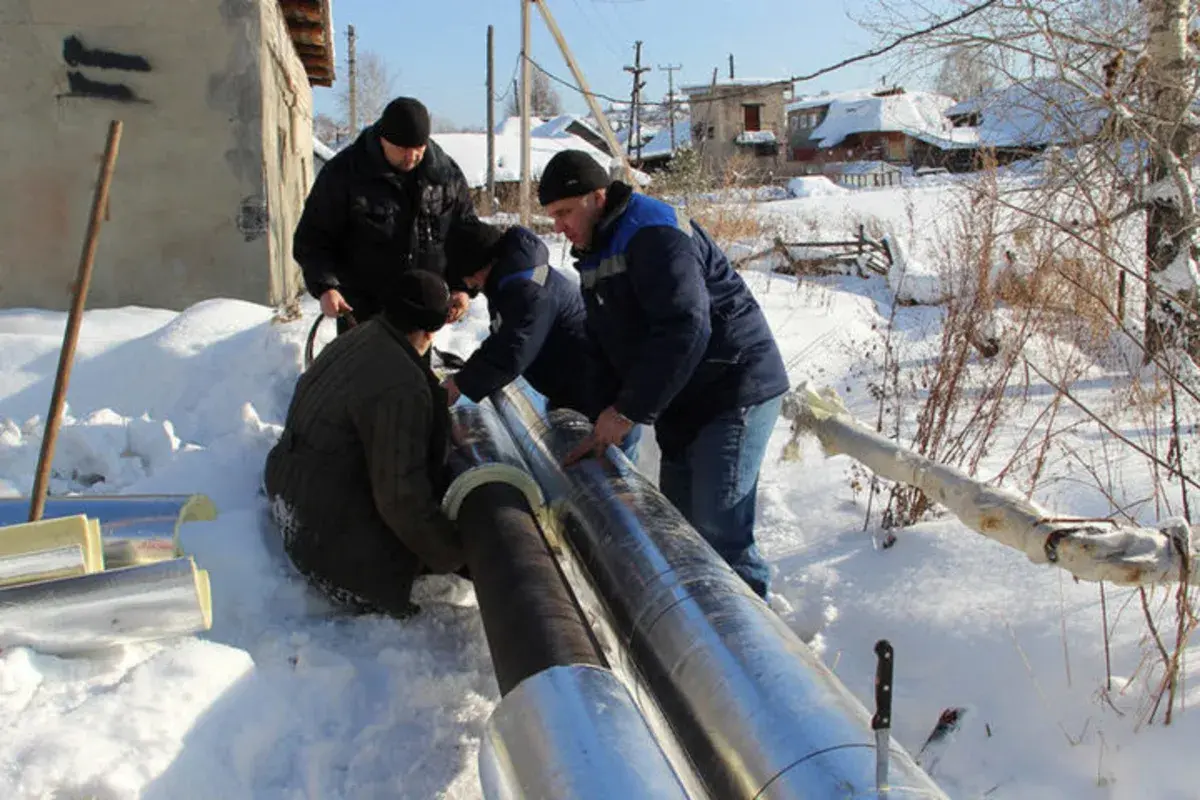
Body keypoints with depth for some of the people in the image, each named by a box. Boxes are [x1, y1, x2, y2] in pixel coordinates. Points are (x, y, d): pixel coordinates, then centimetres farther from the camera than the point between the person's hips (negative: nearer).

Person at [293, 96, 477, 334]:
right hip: (362, 313, -3)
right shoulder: (344, 172, -11)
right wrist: (325, 286, -24)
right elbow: (312, 238, -8)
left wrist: (463, 287, -7)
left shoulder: (446, 174, -2)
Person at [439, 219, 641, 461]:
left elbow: (512, 353, -33)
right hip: (570, 392, 11)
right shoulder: (511, 278, 8)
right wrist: (467, 373, 4)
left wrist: (460, 383, -21)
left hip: (603, 397, -11)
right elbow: (502, 341, 17)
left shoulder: (528, 289, -27)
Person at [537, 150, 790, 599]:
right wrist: (601, 415, 3)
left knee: (719, 532, -12)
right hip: (681, 405, 10)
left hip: (736, 392, -10)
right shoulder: (595, 254, 13)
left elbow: (685, 330, -29)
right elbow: (606, 343, 16)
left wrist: (630, 410, -25)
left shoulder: (654, 235, -19)